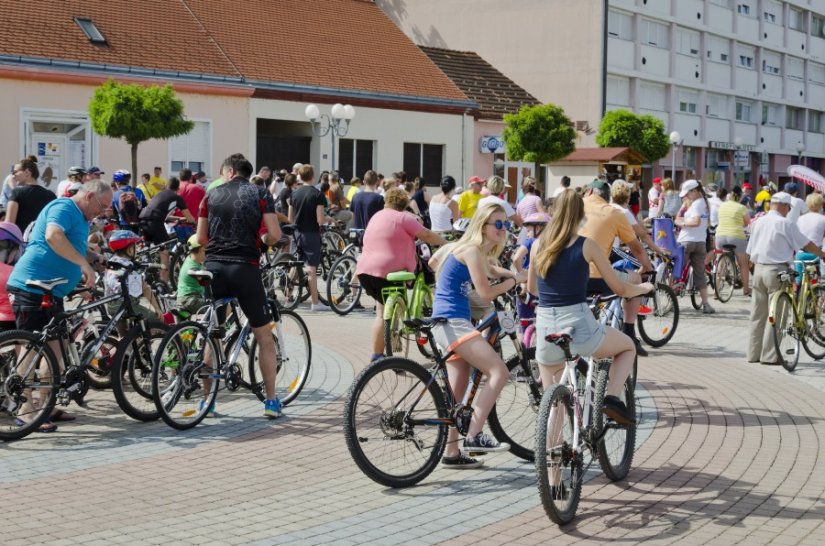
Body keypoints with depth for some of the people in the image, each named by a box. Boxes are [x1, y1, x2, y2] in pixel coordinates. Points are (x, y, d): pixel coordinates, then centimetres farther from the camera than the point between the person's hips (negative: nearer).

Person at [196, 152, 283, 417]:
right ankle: (272, 401, 8)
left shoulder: (211, 195, 11)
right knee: (264, 337, 9)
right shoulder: (261, 195, 5)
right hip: (245, 268, -2)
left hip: (214, 266, 2)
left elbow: (201, 238, 10)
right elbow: (275, 234, -5)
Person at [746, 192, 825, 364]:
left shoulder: (758, 222, 10)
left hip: (758, 269, 6)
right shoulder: (785, 223, -9)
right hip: (777, 271, -6)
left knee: (757, 314, 10)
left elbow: (750, 251, 14)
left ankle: (753, 353, 13)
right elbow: (806, 245, -3)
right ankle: (770, 355, -1)